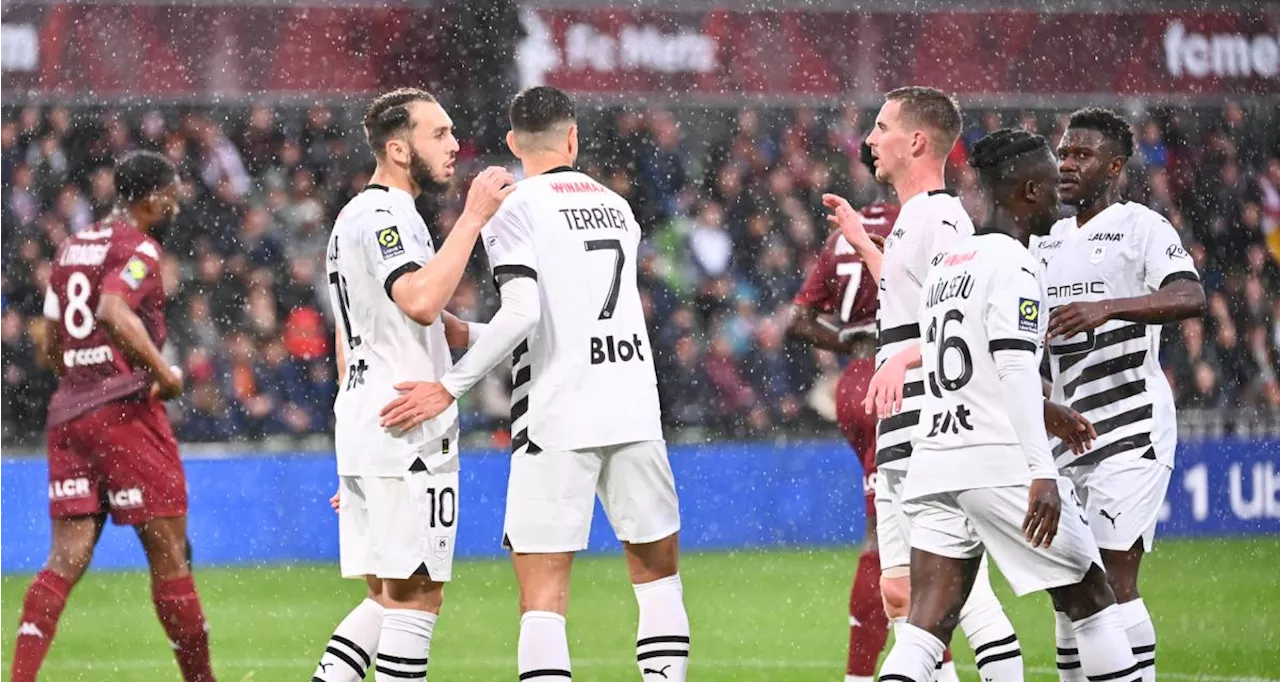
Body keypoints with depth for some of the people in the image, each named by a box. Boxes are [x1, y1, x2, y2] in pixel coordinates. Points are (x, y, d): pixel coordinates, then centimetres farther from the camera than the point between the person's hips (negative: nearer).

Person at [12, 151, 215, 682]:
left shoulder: (72, 246, 17)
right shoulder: (138, 247, -7)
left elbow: (52, 347, 20)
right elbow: (113, 310, -25)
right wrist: (163, 372, -17)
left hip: (67, 410, 7)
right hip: (125, 409, -7)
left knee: (67, 560, 1)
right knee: (169, 554, 1)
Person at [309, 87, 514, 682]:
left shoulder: (355, 216, 21)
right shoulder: (385, 216, -12)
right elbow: (421, 301, -29)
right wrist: (473, 217, -25)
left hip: (360, 427, 10)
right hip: (407, 434, -10)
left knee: (387, 596, 12)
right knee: (415, 594, -7)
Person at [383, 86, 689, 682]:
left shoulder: (515, 212, -4)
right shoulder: (617, 208, 14)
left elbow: (522, 313, -18)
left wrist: (450, 387, -12)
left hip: (556, 421, -5)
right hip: (634, 413, 5)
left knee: (542, 591, -5)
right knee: (658, 573, 16)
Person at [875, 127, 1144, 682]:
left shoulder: (944, 268, 20)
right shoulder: (1012, 264, -6)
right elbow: (1016, 372, -17)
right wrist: (1042, 474, -21)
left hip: (934, 463, 7)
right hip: (1001, 463, -7)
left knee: (924, 630, -3)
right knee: (1090, 599, 9)